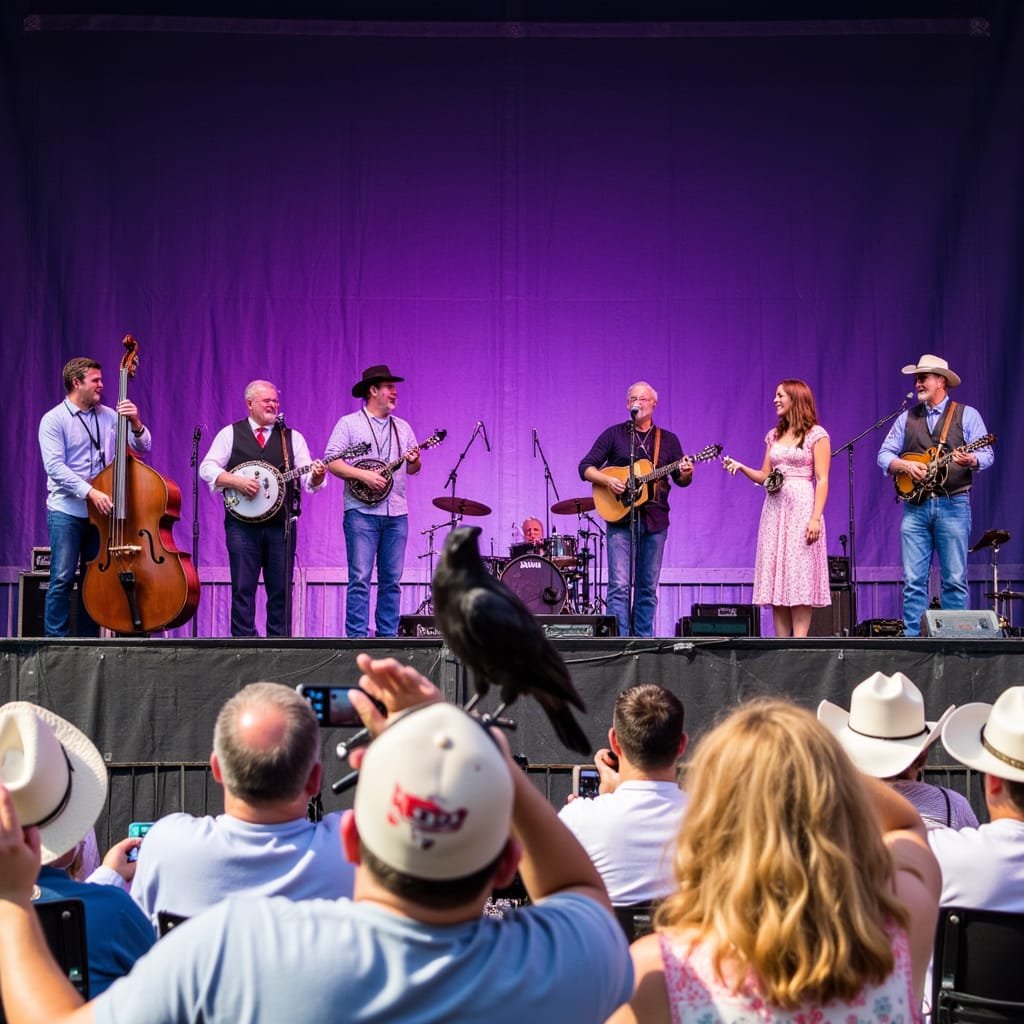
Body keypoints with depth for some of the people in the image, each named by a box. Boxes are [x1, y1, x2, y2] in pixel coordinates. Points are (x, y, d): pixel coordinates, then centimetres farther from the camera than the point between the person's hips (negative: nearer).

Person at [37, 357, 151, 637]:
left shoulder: (108, 416, 10)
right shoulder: (54, 420, -4)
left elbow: (142, 447, 8)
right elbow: (54, 467, -15)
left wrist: (135, 423, -12)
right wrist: (90, 492, -24)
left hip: (101, 511, 4)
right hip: (66, 511, -4)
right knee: (62, 579, -8)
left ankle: (87, 640, 13)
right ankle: (56, 639, -4)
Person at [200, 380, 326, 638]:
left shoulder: (292, 437, 11)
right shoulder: (230, 434, 7)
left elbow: (307, 479, 3)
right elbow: (207, 469, -1)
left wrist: (316, 477, -21)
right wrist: (237, 482, -16)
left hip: (280, 525, 2)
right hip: (242, 524, -2)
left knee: (281, 589, 3)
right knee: (243, 588, -2)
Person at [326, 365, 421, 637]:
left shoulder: (403, 428, 17)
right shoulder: (349, 424, 1)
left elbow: (412, 468, 17)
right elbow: (331, 462, -6)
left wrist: (414, 461, -7)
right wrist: (364, 475, -16)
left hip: (396, 513, 5)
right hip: (362, 511, -5)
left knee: (392, 580, 5)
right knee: (360, 578, -7)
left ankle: (388, 636, 10)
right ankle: (357, 637, -6)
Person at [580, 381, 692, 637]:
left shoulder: (668, 440, 13)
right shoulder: (614, 434, 5)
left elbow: (681, 479, 11)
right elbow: (585, 468, 2)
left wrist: (687, 473, -13)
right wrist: (608, 481, -16)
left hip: (655, 520, 3)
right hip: (621, 518, -3)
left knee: (648, 587, 6)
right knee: (619, 585, -10)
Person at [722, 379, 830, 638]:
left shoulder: (816, 434, -1)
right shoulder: (774, 435, 17)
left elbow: (822, 480, -7)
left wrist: (815, 517, -16)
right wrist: (741, 467, 0)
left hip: (801, 508, -6)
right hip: (774, 509, 6)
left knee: (799, 577, -9)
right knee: (776, 580, 1)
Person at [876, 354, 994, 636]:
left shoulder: (967, 415, 5)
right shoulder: (907, 418, 14)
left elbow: (987, 455, -2)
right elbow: (884, 454, 11)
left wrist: (971, 460, -23)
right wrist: (905, 465, -8)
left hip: (953, 505, -3)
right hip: (915, 505, 3)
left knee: (955, 579, -2)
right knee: (913, 580, -1)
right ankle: (912, 637, 1)